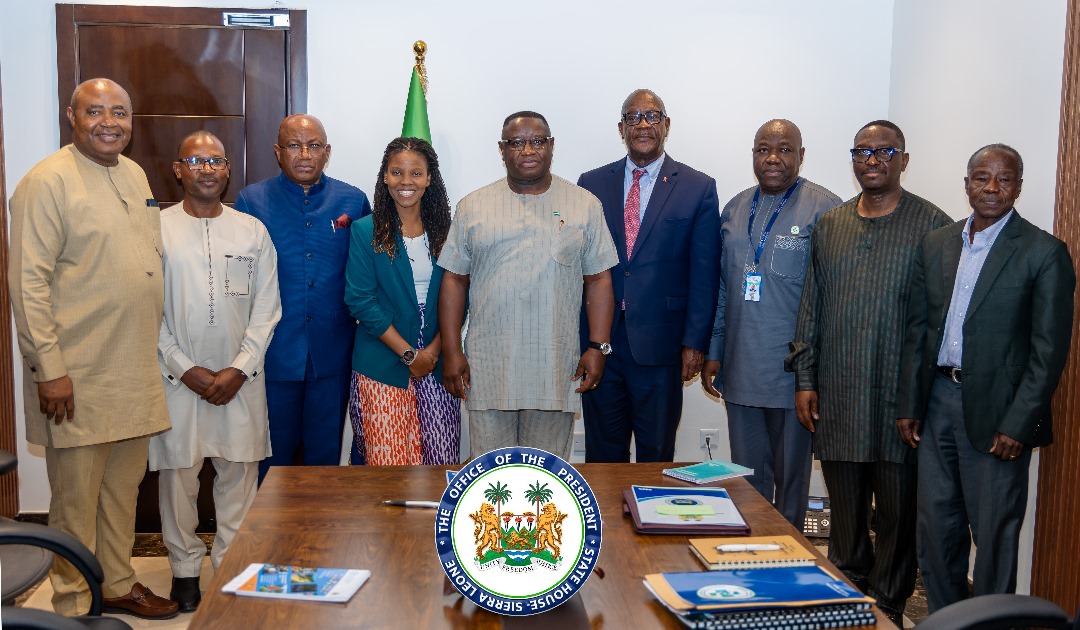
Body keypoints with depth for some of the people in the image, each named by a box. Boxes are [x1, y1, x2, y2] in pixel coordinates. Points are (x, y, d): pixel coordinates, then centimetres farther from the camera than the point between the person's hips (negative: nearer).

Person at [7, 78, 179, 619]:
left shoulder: (135, 175, 12)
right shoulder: (48, 183, -11)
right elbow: (28, 283, -15)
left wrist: (156, 353, 18)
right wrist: (49, 368, -18)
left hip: (136, 371, 7)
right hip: (79, 380, -7)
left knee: (124, 488, 18)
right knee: (76, 498, 5)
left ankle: (118, 584, 33)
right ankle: (73, 607, 20)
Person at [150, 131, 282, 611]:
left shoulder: (252, 230, 4)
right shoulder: (158, 228, 0)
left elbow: (266, 307, 2)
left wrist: (240, 369, -7)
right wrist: (186, 369, -8)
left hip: (240, 377, 1)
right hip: (178, 376, -1)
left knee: (239, 473, 5)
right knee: (178, 473, 5)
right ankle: (185, 567, 22)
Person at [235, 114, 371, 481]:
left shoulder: (353, 201, 4)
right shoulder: (251, 200, 1)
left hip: (333, 356, 1)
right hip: (274, 353, -1)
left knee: (326, 453, 11)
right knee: (273, 455, 10)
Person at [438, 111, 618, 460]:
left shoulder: (585, 205, 5)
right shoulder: (473, 206, 6)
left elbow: (599, 280, 5)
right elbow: (454, 280, 5)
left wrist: (598, 347, -3)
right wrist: (451, 352, -1)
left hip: (556, 373, 0)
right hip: (488, 371, 0)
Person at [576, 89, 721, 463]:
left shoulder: (698, 188, 2)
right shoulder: (592, 184, 7)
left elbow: (705, 275, -1)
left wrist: (695, 342, -6)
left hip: (660, 344, -2)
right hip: (599, 342, 2)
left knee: (656, 456, 9)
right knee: (602, 456, 11)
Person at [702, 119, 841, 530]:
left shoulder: (824, 209, -6)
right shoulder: (735, 209, 11)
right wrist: (714, 352, 11)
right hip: (740, 370, 5)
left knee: (791, 478, 10)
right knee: (747, 479, 14)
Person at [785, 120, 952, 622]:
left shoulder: (933, 226, -2)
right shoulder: (828, 226, 11)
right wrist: (804, 379, 8)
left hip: (899, 400, -3)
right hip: (836, 399, 4)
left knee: (897, 514, 6)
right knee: (844, 511, 13)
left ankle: (886, 612, 22)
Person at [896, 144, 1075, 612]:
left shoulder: (1044, 253, -6)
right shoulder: (936, 244, 9)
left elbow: (1049, 349, -8)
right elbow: (917, 329, 9)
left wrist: (1018, 424, -13)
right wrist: (909, 405, 5)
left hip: (995, 412, -5)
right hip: (937, 401, 5)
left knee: (994, 534, 5)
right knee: (935, 527, 13)